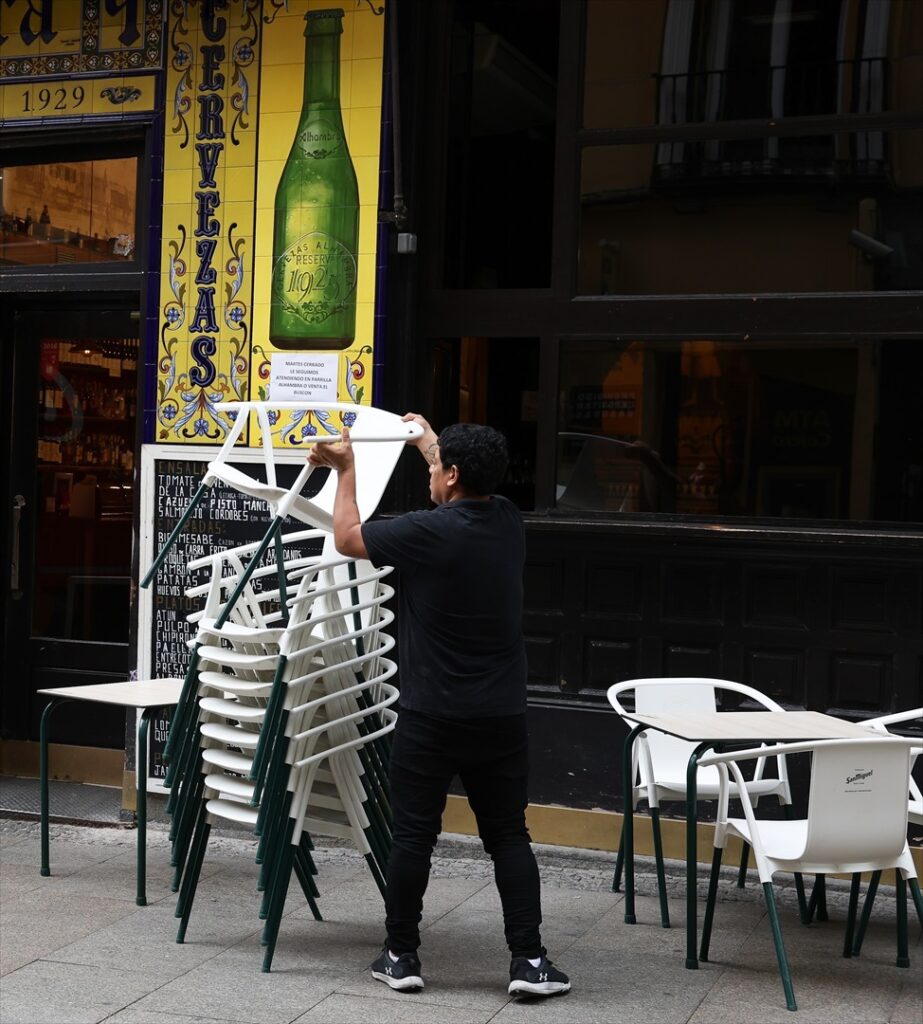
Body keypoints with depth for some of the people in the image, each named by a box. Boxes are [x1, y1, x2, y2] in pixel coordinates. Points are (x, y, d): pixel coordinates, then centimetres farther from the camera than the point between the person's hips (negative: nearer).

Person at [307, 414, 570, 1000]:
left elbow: (348, 537, 1)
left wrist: (347, 469, 14)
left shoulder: (429, 532, -14)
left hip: (433, 716, -4)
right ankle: (529, 959, 7)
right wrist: (429, 440, 42)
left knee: (413, 835, 7)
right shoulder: (509, 521, 3)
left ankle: (401, 956, 17)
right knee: (509, 835, 10)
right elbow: (469, 487, 27)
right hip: (502, 715, 5)